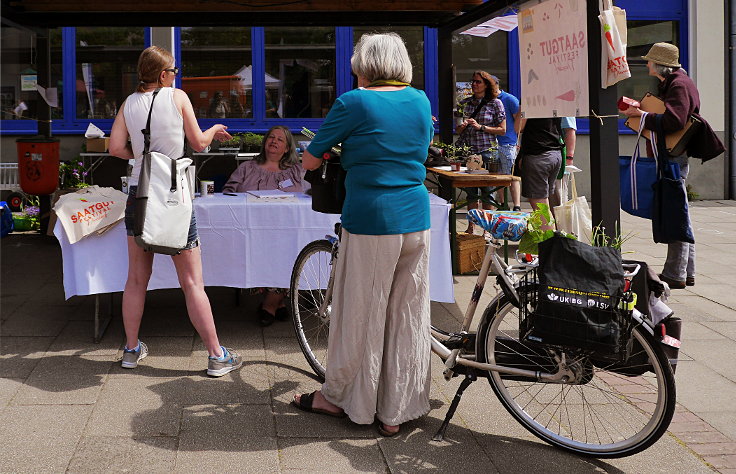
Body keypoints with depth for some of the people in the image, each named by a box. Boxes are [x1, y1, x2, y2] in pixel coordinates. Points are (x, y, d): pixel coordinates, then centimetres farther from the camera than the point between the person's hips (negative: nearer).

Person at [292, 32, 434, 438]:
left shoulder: (354, 103, -6)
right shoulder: (420, 101, 9)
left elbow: (309, 162, 0)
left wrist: (334, 150, 21)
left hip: (370, 221, -5)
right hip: (417, 221, 5)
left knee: (360, 316, 7)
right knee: (407, 318, 9)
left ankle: (337, 397, 24)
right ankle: (396, 412, 18)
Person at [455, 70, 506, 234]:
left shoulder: (495, 103, 2)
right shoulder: (464, 103, 12)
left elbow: (502, 130, 0)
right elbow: (458, 131, 16)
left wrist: (481, 127, -11)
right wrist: (462, 126, -7)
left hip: (486, 150, -3)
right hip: (466, 149, 3)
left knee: (486, 190, -1)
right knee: (470, 190, 6)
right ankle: (470, 227, 13)